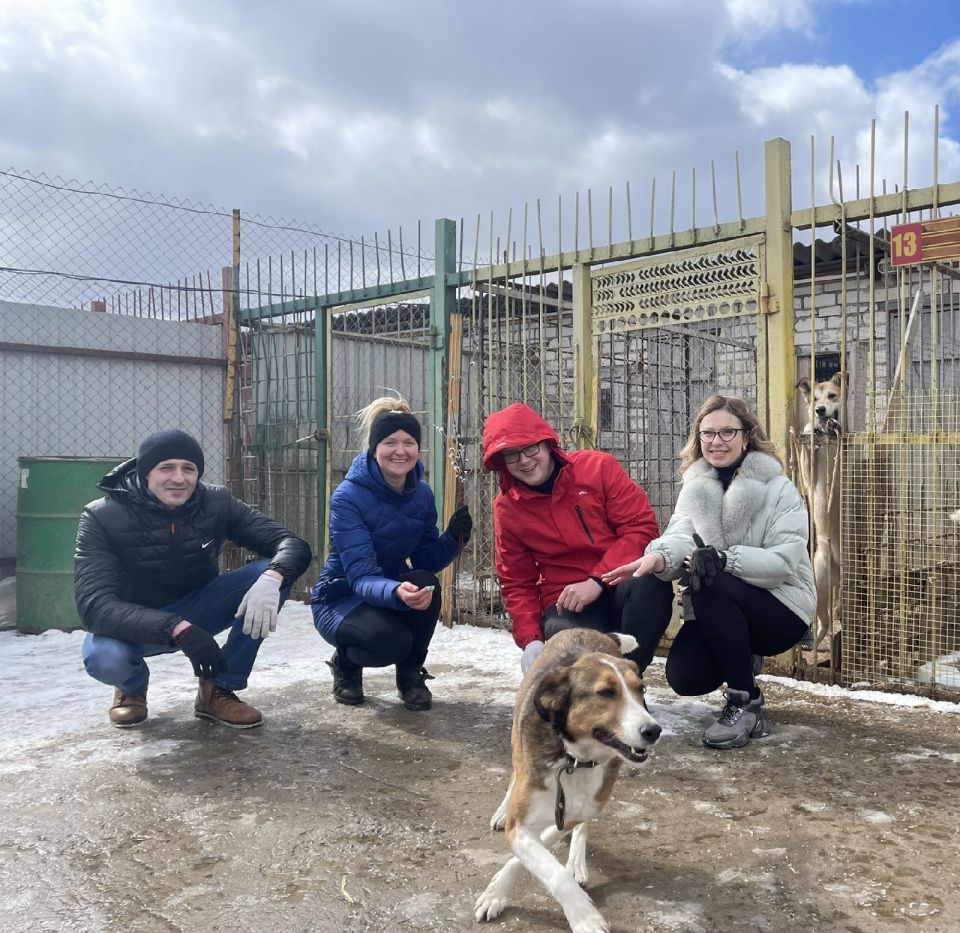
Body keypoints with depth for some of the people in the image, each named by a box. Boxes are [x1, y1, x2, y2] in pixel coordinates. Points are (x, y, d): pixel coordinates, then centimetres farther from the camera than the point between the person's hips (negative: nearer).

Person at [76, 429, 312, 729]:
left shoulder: (216, 503, -15)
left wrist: (271, 578, -44)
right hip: (134, 625, -2)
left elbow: (293, 544, -19)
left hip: (195, 611, 3)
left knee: (269, 574, -22)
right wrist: (177, 629, -47)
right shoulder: (102, 518, -22)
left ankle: (218, 690, -7)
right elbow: (96, 606, -33)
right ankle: (132, 686, 3)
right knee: (104, 658, -37)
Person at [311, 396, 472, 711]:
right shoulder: (348, 497, -24)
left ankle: (411, 673, -2)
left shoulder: (422, 494, -6)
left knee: (426, 584, -29)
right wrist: (397, 592, -52)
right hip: (341, 599, -5)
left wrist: (453, 539, -22)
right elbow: (361, 577, -31)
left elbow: (425, 562, -2)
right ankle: (346, 663, 3)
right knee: (389, 638, -35)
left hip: (391, 588, 5)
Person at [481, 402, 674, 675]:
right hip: (566, 602, 0)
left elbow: (642, 527, -7)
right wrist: (530, 640, -6)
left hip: (624, 584, 1)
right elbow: (517, 583, 10)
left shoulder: (599, 467, -2)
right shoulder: (507, 508, 4)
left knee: (651, 581, -36)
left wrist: (597, 580, -18)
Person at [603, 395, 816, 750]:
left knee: (709, 583, -33)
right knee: (685, 676, -23)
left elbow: (784, 561, -20)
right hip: (721, 614, 4)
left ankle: (746, 704, -19)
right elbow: (681, 535, -17)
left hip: (781, 608, -4)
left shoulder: (778, 489, -9)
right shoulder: (694, 489, 4)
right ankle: (742, 661, 13)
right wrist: (659, 556, -41)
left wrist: (724, 558, -36)